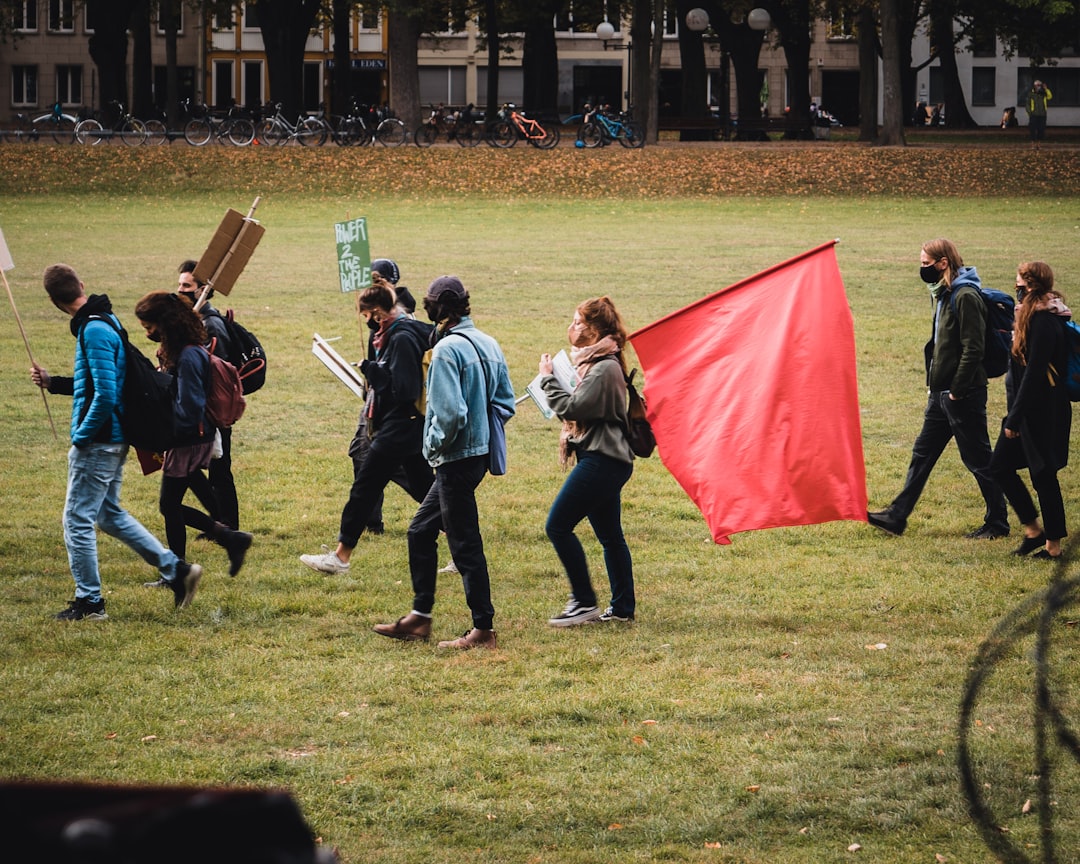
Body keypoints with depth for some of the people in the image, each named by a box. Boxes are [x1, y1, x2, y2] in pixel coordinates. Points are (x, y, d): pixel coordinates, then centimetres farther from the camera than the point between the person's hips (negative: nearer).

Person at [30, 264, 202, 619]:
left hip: (98, 442, -10)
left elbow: (105, 395, -24)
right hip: (114, 439, 10)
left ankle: (88, 602, 7)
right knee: (110, 514, 19)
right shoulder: (106, 322, 11)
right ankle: (175, 568, 19)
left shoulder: (95, 331, -20)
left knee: (77, 520, 0)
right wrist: (53, 383, 17)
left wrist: (81, 436, -15)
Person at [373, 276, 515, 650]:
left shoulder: (447, 349, -18)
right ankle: (419, 617, 22)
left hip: (457, 459, -9)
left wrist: (435, 446, -9)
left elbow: (450, 412, -25)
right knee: (421, 531, 18)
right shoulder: (488, 344, 8)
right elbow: (506, 402, 11)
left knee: (465, 543, -2)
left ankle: (483, 630, 2)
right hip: (480, 451, 9)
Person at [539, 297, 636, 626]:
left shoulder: (604, 368, -16)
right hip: (603, 459, 11)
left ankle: (584, 602, -7)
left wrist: (548, 378, -8)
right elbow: (579, 407, 19)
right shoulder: (596, 362, 17)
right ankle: (622, 608, 16)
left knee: (558, 525, -10)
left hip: (602, 461, -11)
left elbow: (571, 407, -21)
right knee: (610, 536, 12)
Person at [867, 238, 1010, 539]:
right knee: (923, 454, 13)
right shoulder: (945, 294, 12)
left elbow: (973, 349, -22)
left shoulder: (966, 297, -18)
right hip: (942, 392, 10)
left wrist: (957, 391, -19)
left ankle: (997, 523, 11)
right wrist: (936, 384, 12)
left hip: (963, 396, -10)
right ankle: (897, 515, 18)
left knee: (978, 459, 0)